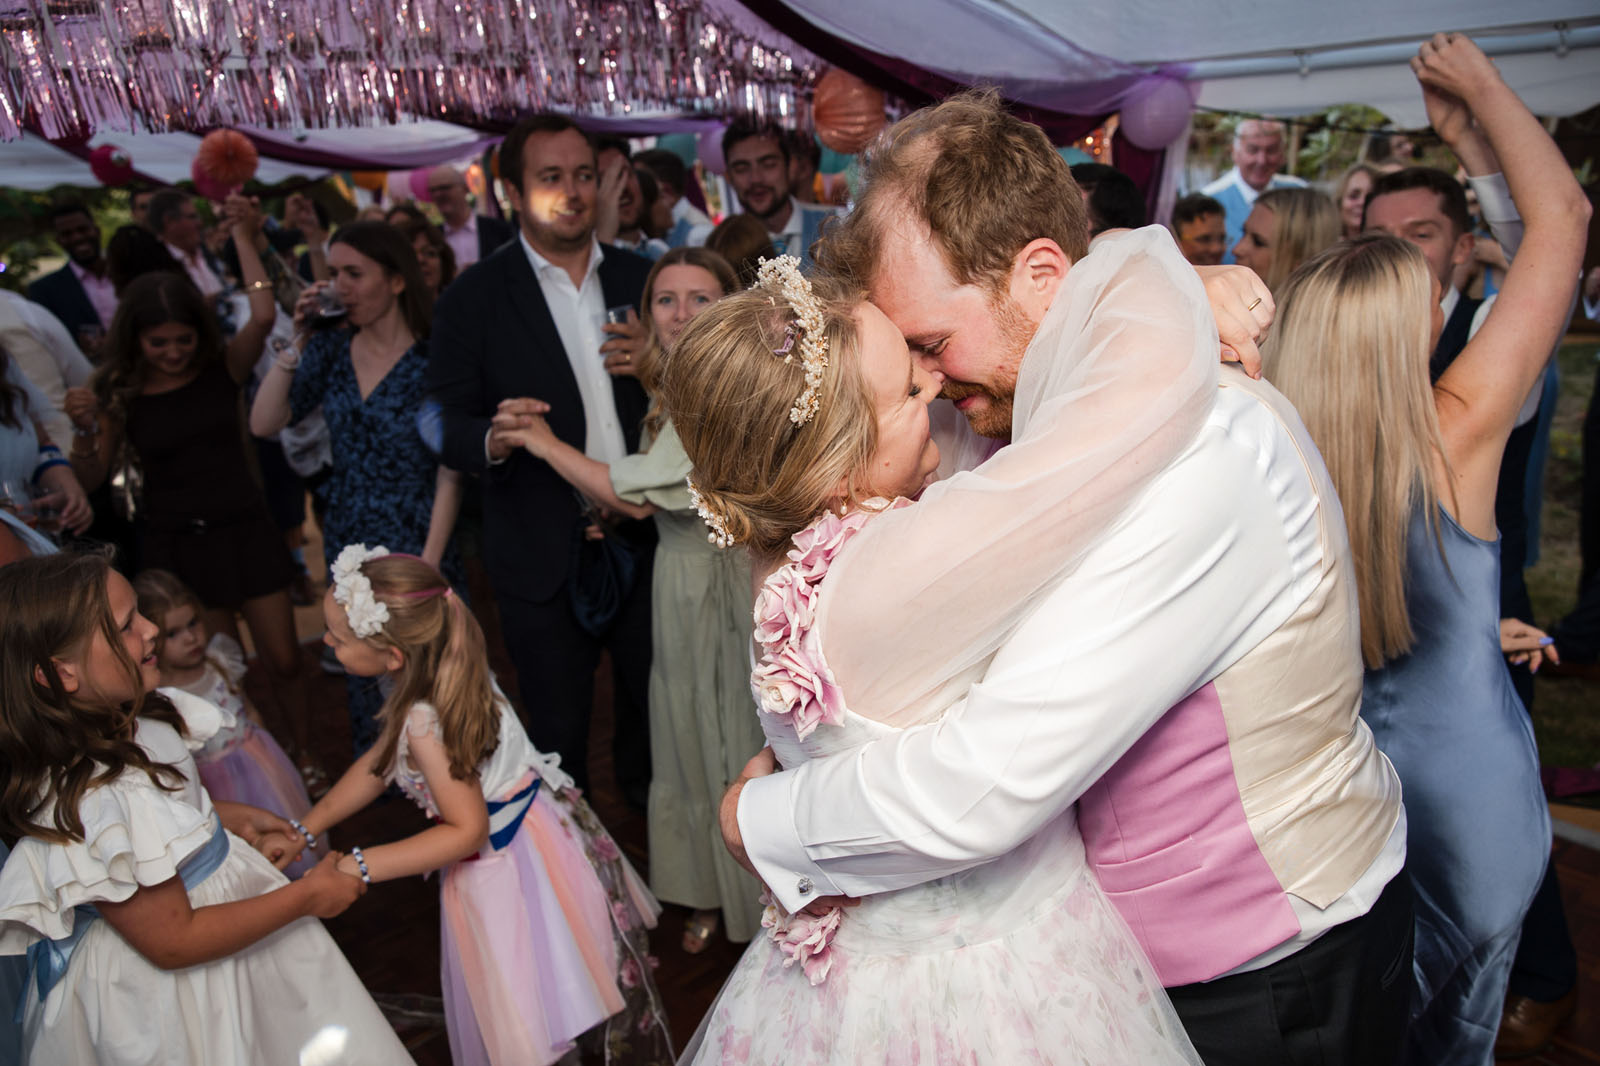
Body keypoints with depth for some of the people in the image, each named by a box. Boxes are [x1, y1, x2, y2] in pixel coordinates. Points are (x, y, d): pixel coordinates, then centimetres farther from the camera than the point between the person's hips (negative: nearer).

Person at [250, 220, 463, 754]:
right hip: (347, 544, 5)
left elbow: (450, 475, -12)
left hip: (416, 545, -5)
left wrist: (428, 566, -15)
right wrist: (296, 342, -8)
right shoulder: (330, 347, 3)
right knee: (362, 671, 17)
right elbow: (264, 424, -2)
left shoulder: (433, 360, -12)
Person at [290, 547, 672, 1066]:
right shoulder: (444, 674, -6)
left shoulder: (425, 724, -32)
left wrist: (358, 867, -24)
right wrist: (304, 831, 6)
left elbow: (467, 831, -25)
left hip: (502, 863, -9)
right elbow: (378, 763, 6)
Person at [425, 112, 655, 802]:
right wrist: (494, 441, -29)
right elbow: (445, 424, -6)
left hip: (644, 541, 3)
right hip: (544, 559, -3)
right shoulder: (473, 298, -6)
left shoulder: (640, 278, 4)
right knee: (557, 738, 12)